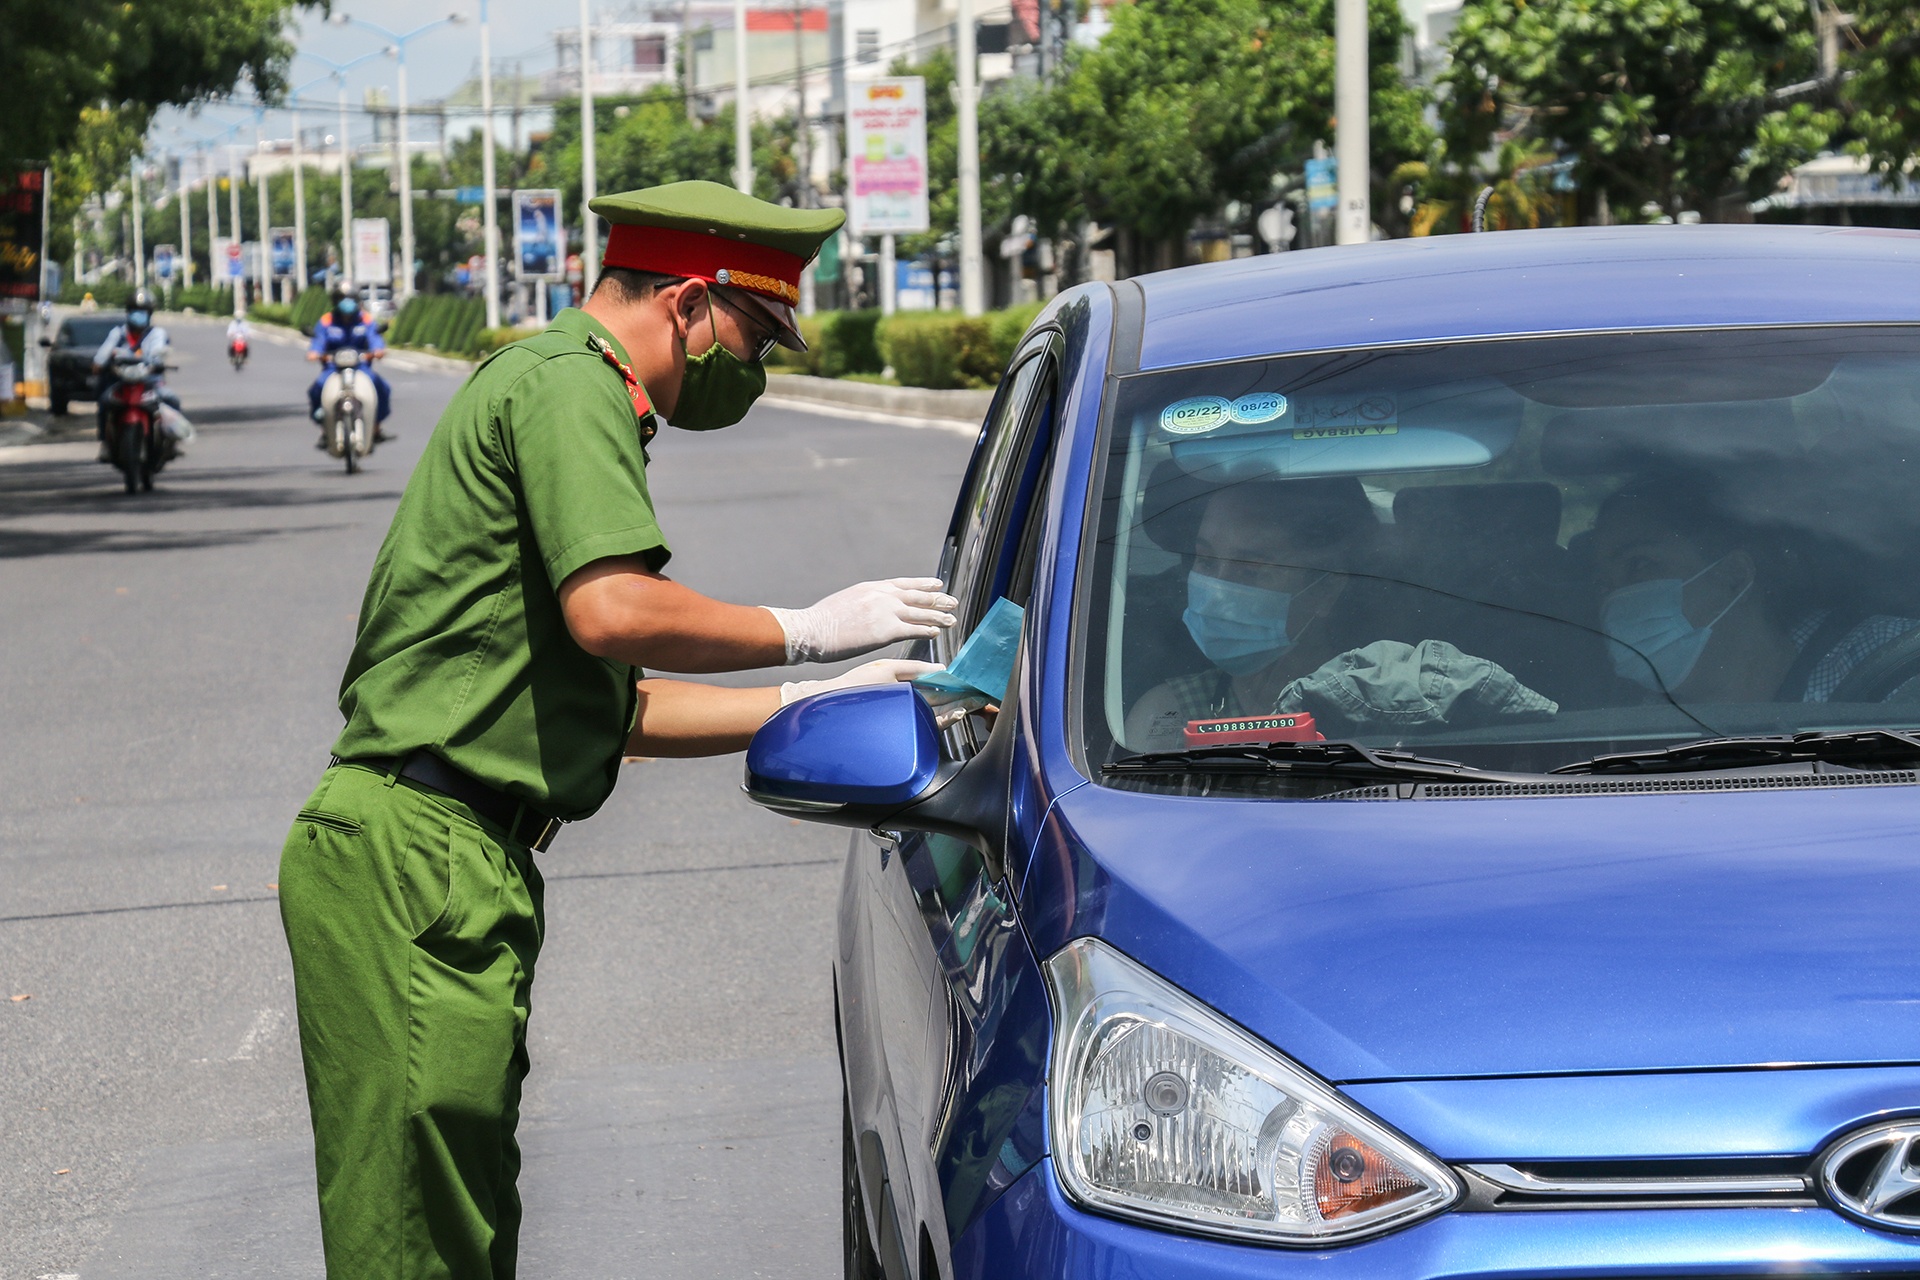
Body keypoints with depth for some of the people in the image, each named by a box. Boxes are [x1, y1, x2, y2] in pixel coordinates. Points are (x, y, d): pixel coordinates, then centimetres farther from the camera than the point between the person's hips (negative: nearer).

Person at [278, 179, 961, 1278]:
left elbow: (616, 709, 27)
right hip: (418, 853, -11)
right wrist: (804, 632, -8)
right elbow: (612, 610, -22)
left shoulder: (572, 389, 27)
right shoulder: (568, 382, -6)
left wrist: (814, 704, 25)